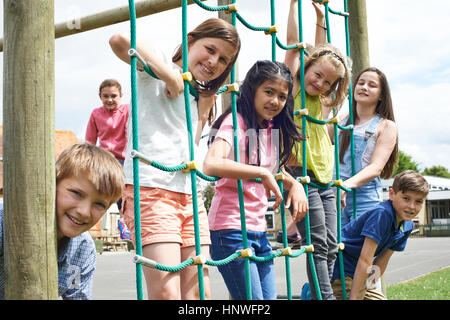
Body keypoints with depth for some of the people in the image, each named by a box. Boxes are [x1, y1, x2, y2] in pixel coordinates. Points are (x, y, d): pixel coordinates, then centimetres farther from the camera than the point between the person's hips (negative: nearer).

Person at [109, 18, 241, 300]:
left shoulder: (201, 96, 25)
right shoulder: (156, 68, 2)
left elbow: (191, 144, 14)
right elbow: (119, 41, -19)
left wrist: (207, 100, 7)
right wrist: (170, 74, -13)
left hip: (190, 196, 8)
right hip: (149, 190, -7)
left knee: (198, 293, 3)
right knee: (166, 293, -17)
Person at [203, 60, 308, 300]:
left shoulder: (271, 128, 12)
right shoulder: (235, 122, -12)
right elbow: (210, 165, -30)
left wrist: (294, 184, 7)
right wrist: (262, 173, -28)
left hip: (258, 229, 8)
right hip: (230, 228, -8)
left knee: (269, 296, 10)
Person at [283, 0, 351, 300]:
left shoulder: (321, 100, 15)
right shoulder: (293, 87, -1)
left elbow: (324, 51, 24)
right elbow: (293, 42, -2)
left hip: (325, 180, 7)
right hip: (301, 175, -7)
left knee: (330, 247, 6)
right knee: (318, 245, -8)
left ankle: (319, 292, 11)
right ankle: (324, 296, -4)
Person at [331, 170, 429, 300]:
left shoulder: (407, 226, 1)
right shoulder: (382, 214, -26)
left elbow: (382, 260, 6)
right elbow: (365, 259, -28)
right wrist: (353, 297, -27)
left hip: (359, 274, 9)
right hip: (341, 272, -9)